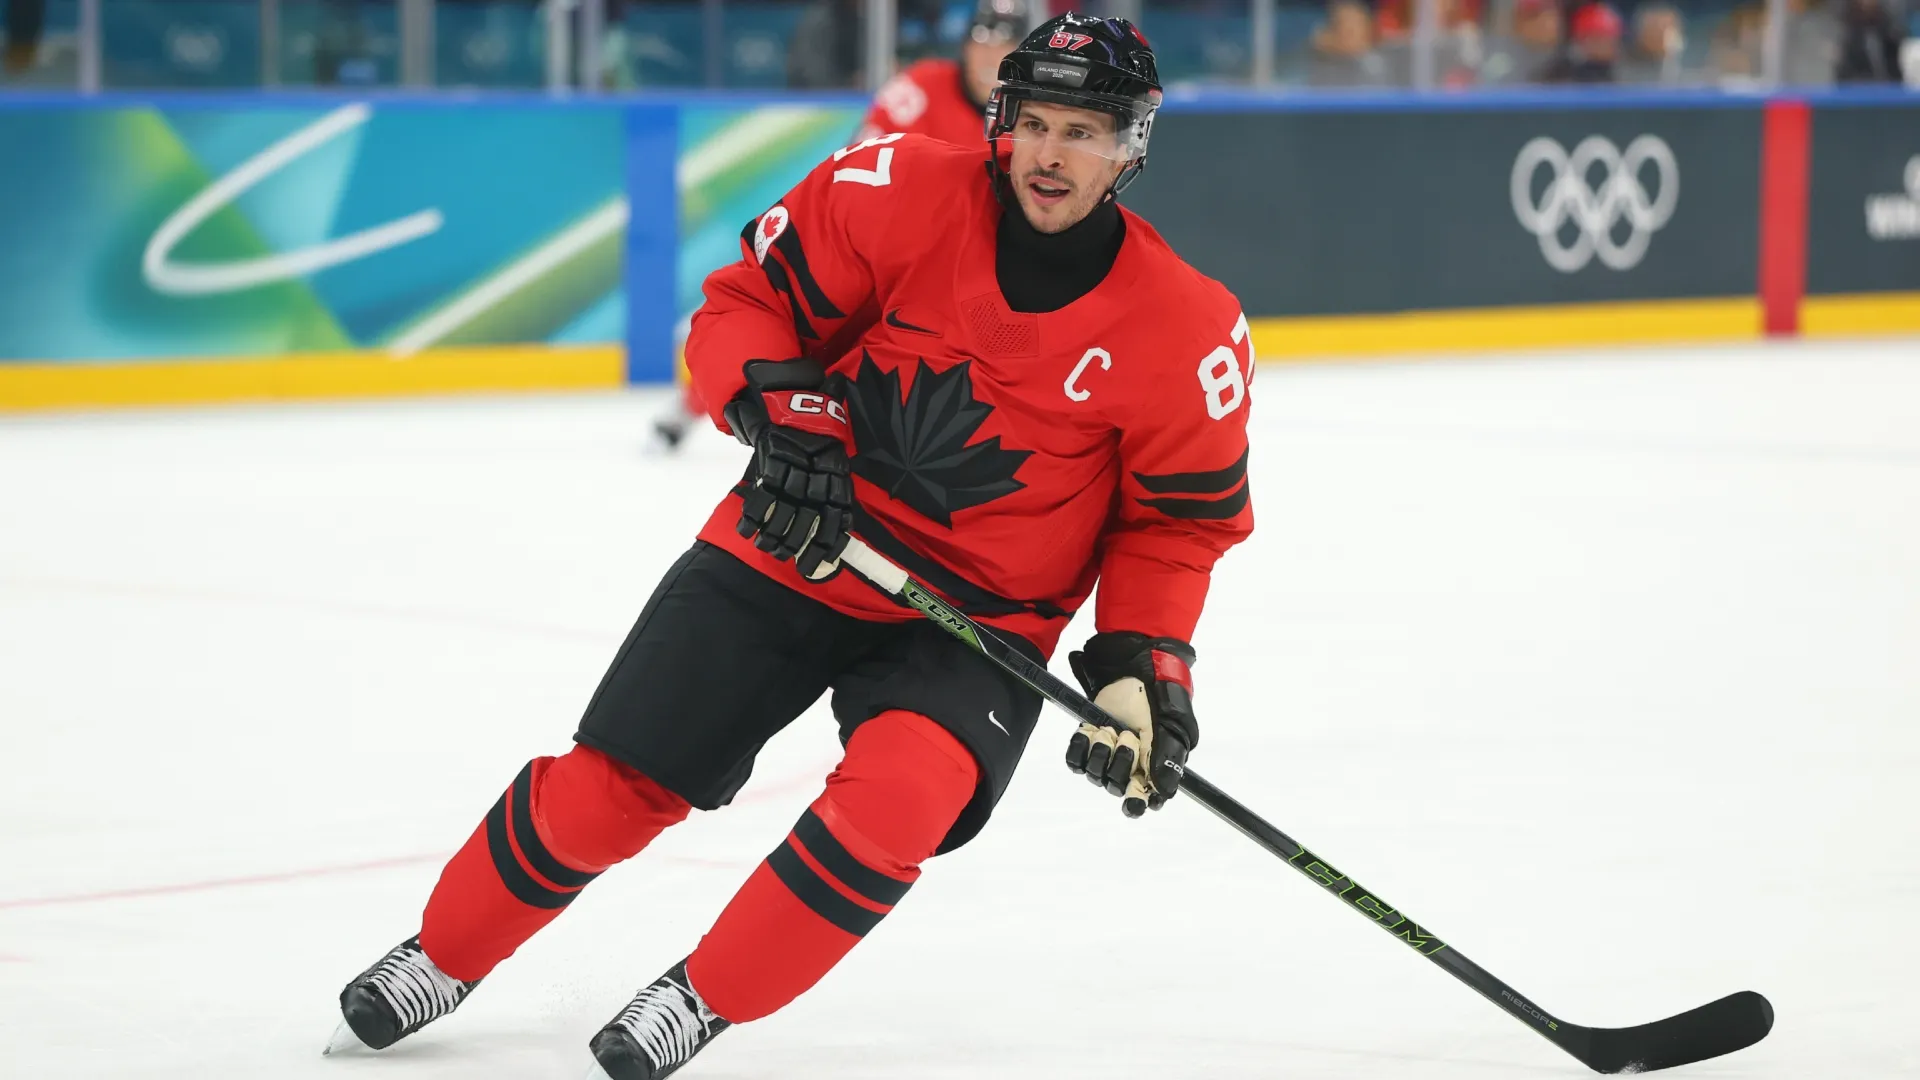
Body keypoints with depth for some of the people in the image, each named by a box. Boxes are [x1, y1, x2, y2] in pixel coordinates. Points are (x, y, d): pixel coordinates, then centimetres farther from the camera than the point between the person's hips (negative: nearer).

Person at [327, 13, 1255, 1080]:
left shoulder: (1185, 329, -13)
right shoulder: (898, 193, -14)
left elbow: (1179, 520, -2)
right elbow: (747, 300, -3)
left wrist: (1143, 663, -13)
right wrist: (780, 410, -21)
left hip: (976, 619, -1)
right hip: (797, 549, 1)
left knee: (896, 800, -30)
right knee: (606, 790, 0)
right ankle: (445, 955, 28)